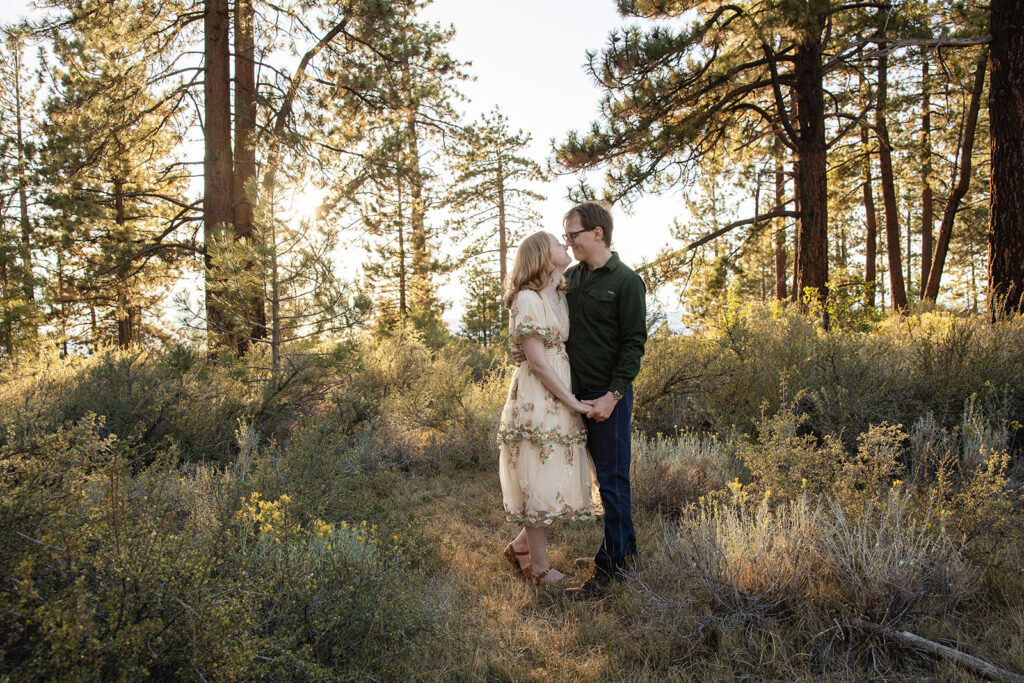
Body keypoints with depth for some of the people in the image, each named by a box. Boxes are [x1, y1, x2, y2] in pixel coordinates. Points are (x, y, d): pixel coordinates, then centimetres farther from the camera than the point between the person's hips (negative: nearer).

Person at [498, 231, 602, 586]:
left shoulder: (560, 296, 15)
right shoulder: (528, 299, -12)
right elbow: (537, 361, -16)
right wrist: (573, 402, -12)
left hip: (562, 394, 9)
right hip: (537, 398, -9)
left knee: (560, 478, 12)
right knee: (541, 481, 1)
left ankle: (520, 546, 28)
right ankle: (539, 566, 17)